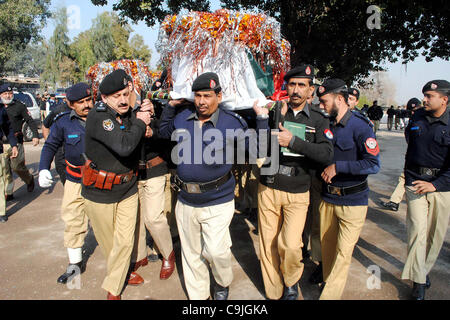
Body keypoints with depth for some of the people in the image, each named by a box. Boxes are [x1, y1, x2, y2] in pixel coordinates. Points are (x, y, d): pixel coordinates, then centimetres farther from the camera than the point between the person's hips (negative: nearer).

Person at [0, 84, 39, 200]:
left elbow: (30, 121, 4)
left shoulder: (19, 106, 4)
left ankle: (29, 179, 24)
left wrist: (35, 135, -5)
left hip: (16, 141, -3)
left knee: (17, 166, -6)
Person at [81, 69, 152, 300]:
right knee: (108, 242, 15)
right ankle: (121, 273, 43)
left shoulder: (128, 115, -1)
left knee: (125, 241, 7)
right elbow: (124, 146, -33)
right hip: (100, 192, -4)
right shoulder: (98, 116, -21)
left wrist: (146, 115, -7)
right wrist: (140, 123, -18)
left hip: (127, 188, 5)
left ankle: (113, 289, 28)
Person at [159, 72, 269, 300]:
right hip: (185, 202, 4)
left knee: (216, 251, -11)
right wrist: (170, 106, 12)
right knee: (192, 253, 16)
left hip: (217, 203, -4)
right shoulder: (182, 117, 2)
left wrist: (262, 118, -12)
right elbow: (164, 132, 22)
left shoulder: (232, 123, -9)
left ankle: (223, 284, 25)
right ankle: (197, 295, 39)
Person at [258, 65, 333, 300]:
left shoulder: (318, 119, 2)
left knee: (290, 246, -12)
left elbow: (326, 154, -13)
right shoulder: (274, 112, 1)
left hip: (297, 193, -1)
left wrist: (293, 141, -23)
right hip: (268, 189, 1)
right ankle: (274, 293, 31)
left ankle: (291, 282, 22)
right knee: (268, 244, 8)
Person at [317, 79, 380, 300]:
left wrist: (337, 167, -19)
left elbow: (374, 164, -21)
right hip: (327, 198, 6)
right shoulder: (326, 125, 7)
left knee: (343, 253, -3)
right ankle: (328, 282, 35)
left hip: (353, 201, -6)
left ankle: (329, 295, 7)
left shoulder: (359, 126, -12)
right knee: (327, 247, 16)